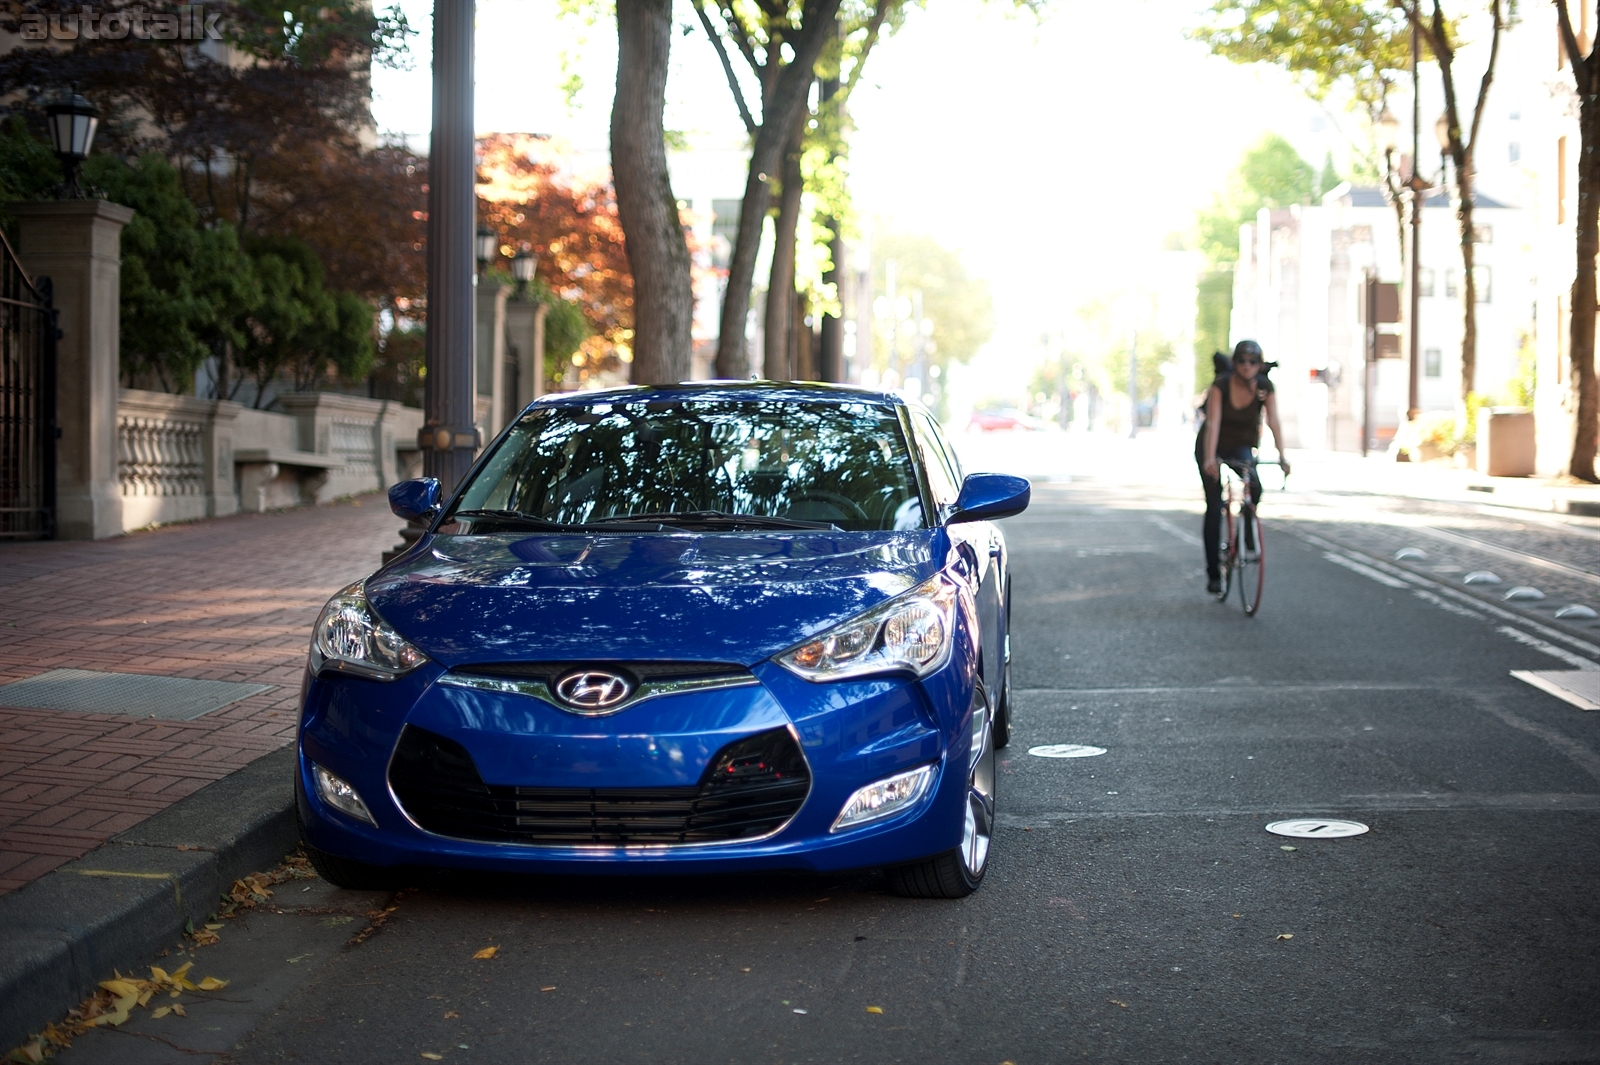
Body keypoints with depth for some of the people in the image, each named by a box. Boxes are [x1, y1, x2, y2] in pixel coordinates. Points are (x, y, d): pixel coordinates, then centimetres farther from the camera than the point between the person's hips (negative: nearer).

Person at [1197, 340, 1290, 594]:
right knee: (1214, 508, -8)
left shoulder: (1265, 387, -15)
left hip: (1243, 446, 2)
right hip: (1213, 447, -2)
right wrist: (1209, 459, -46)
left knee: (1254, 487, -26)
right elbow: (1213, 422, -33)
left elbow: (1273, 422, -23)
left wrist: (1281, 456, -37)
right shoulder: (1221, 385, -23)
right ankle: (1213, 573, -2)